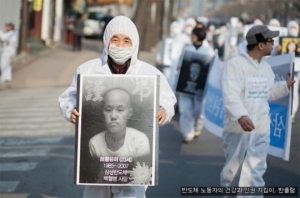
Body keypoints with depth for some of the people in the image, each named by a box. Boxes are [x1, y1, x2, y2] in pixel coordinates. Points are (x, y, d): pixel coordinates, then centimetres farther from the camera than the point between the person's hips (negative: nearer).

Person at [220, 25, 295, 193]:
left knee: (255, 173, -1)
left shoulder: (266, 68, 11)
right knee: (233, 170, 9)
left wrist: (286, 86, 16)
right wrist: (241, 116, -40)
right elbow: (230, 95, -25)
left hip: (261, 130, 5)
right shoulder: (235, 64, -13)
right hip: (238, 128, -5)